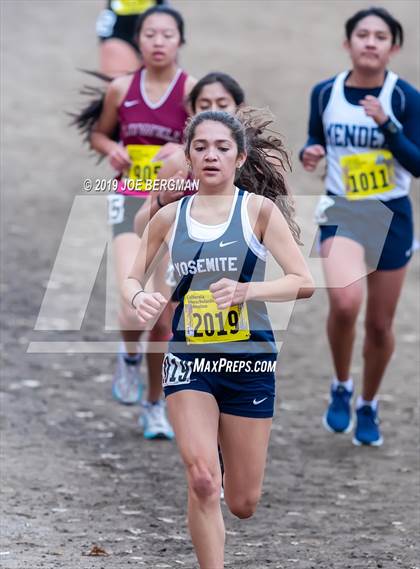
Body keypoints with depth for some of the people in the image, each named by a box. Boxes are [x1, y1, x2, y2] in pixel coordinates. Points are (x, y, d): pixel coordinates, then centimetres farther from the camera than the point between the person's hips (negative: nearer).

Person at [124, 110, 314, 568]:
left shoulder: (259, 209, -4)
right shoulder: (169, 218, 4)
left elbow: (303, 283, -9)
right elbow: (133, 278, 14)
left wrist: (247, 291, -26)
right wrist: (139, 298, -11)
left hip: (249, 360, -1)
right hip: (188, 358, 1)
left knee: (242, 504, 7)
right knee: (202, 482, -20)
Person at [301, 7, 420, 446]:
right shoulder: (325, 93, -2)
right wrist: (310, 153, -8)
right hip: (342, 212, 0)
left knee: (379, 323, 10)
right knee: (344, 302, -25)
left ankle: (368, 407, 34)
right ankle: (341, 389, 2)